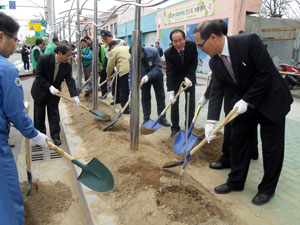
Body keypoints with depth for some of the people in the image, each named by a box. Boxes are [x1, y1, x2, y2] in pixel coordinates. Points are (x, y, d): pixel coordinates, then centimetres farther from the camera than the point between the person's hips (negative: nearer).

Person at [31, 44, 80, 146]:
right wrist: (49, 87, -29)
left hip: (54, 92, 2)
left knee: (54, 114, 4)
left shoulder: (67, 66, -14)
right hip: (40, 91, -2)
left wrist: (75, 96, -27)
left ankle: (55, 136, 13)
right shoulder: (44, 59, -23)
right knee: (39, 115, 11)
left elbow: (70, 81, -15)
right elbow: (39, 76, -20)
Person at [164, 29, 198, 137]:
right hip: (176, 79, -1)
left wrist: (188, 77, -21)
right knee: (174, 103, -1)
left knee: (190, 104, 0)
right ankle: (175, 127, 14)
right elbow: (170, 72, -28)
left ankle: (189, 127, 12)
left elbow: (194, 62, -10)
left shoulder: (192, 45, -21)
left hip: (189, 77, 1)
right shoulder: (168, 53, -25)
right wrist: (170, 91, -35)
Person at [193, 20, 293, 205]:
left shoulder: (249, 41, -25)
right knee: (238, 143, 10)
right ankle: (236, 182, 28)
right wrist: (211, 121, -17)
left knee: (272, 148, 5)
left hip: (271, 101, -5)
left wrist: (247, 101, -21)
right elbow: (217, 92, -7)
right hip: (244, 104, 6)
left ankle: (267, 188, 23)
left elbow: (266, 74, -24)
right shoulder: (215, 62, -7)